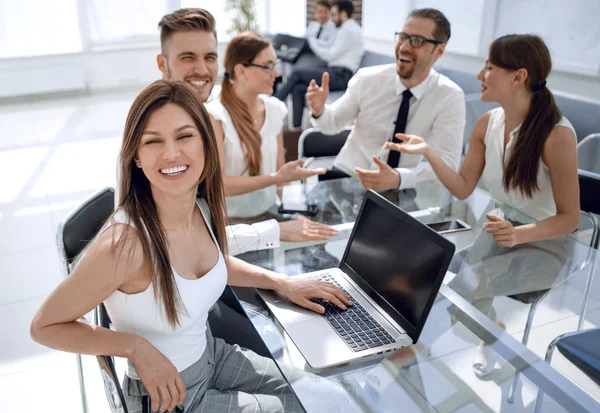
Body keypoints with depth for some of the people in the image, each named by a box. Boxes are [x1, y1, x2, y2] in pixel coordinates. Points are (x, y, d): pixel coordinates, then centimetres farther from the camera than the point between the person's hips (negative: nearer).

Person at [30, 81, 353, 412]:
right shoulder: (124, 242, -33)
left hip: (212, 353, 6)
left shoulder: (203, 208, -12)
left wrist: (283, 282, 2)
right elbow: (44, 327, -19)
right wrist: (135, 346, -30)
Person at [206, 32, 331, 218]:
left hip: (267, 215, 6)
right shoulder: (214, 115, -13)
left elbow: (280, 172, 10)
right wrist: (277, 178, -23)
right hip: (229, 220, -5)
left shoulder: (275, 110, 4)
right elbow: (217, 184, -18)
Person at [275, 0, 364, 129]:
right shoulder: (348, 29, 23)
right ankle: (296, 127, -7)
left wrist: (313, 43, 0)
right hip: (337, 73, 9)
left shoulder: (349, 30, -9)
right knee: (298, 88, -5)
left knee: (297, 73, -13)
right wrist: (315, 44, 13)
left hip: (340, 76, -9)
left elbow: (331, 55, -13)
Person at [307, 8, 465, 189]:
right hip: (347, 176, 0)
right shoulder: (367, 79, -5)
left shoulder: (450, 96, -10)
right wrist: (319, 111, -17)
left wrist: (398, 178, -35)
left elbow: (447, 162, -18)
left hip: (401, 190, 1)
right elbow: (333, 123, 7)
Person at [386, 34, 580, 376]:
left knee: (463, 286, -25)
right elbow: (463, 188, 1)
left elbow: (569, 218, -16)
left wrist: (520, 234, -34)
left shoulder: (557, 134, -23)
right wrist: (428, 152, -11)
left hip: (545, 245, -5)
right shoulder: (487, 124, -5)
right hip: (503, 230, 5)